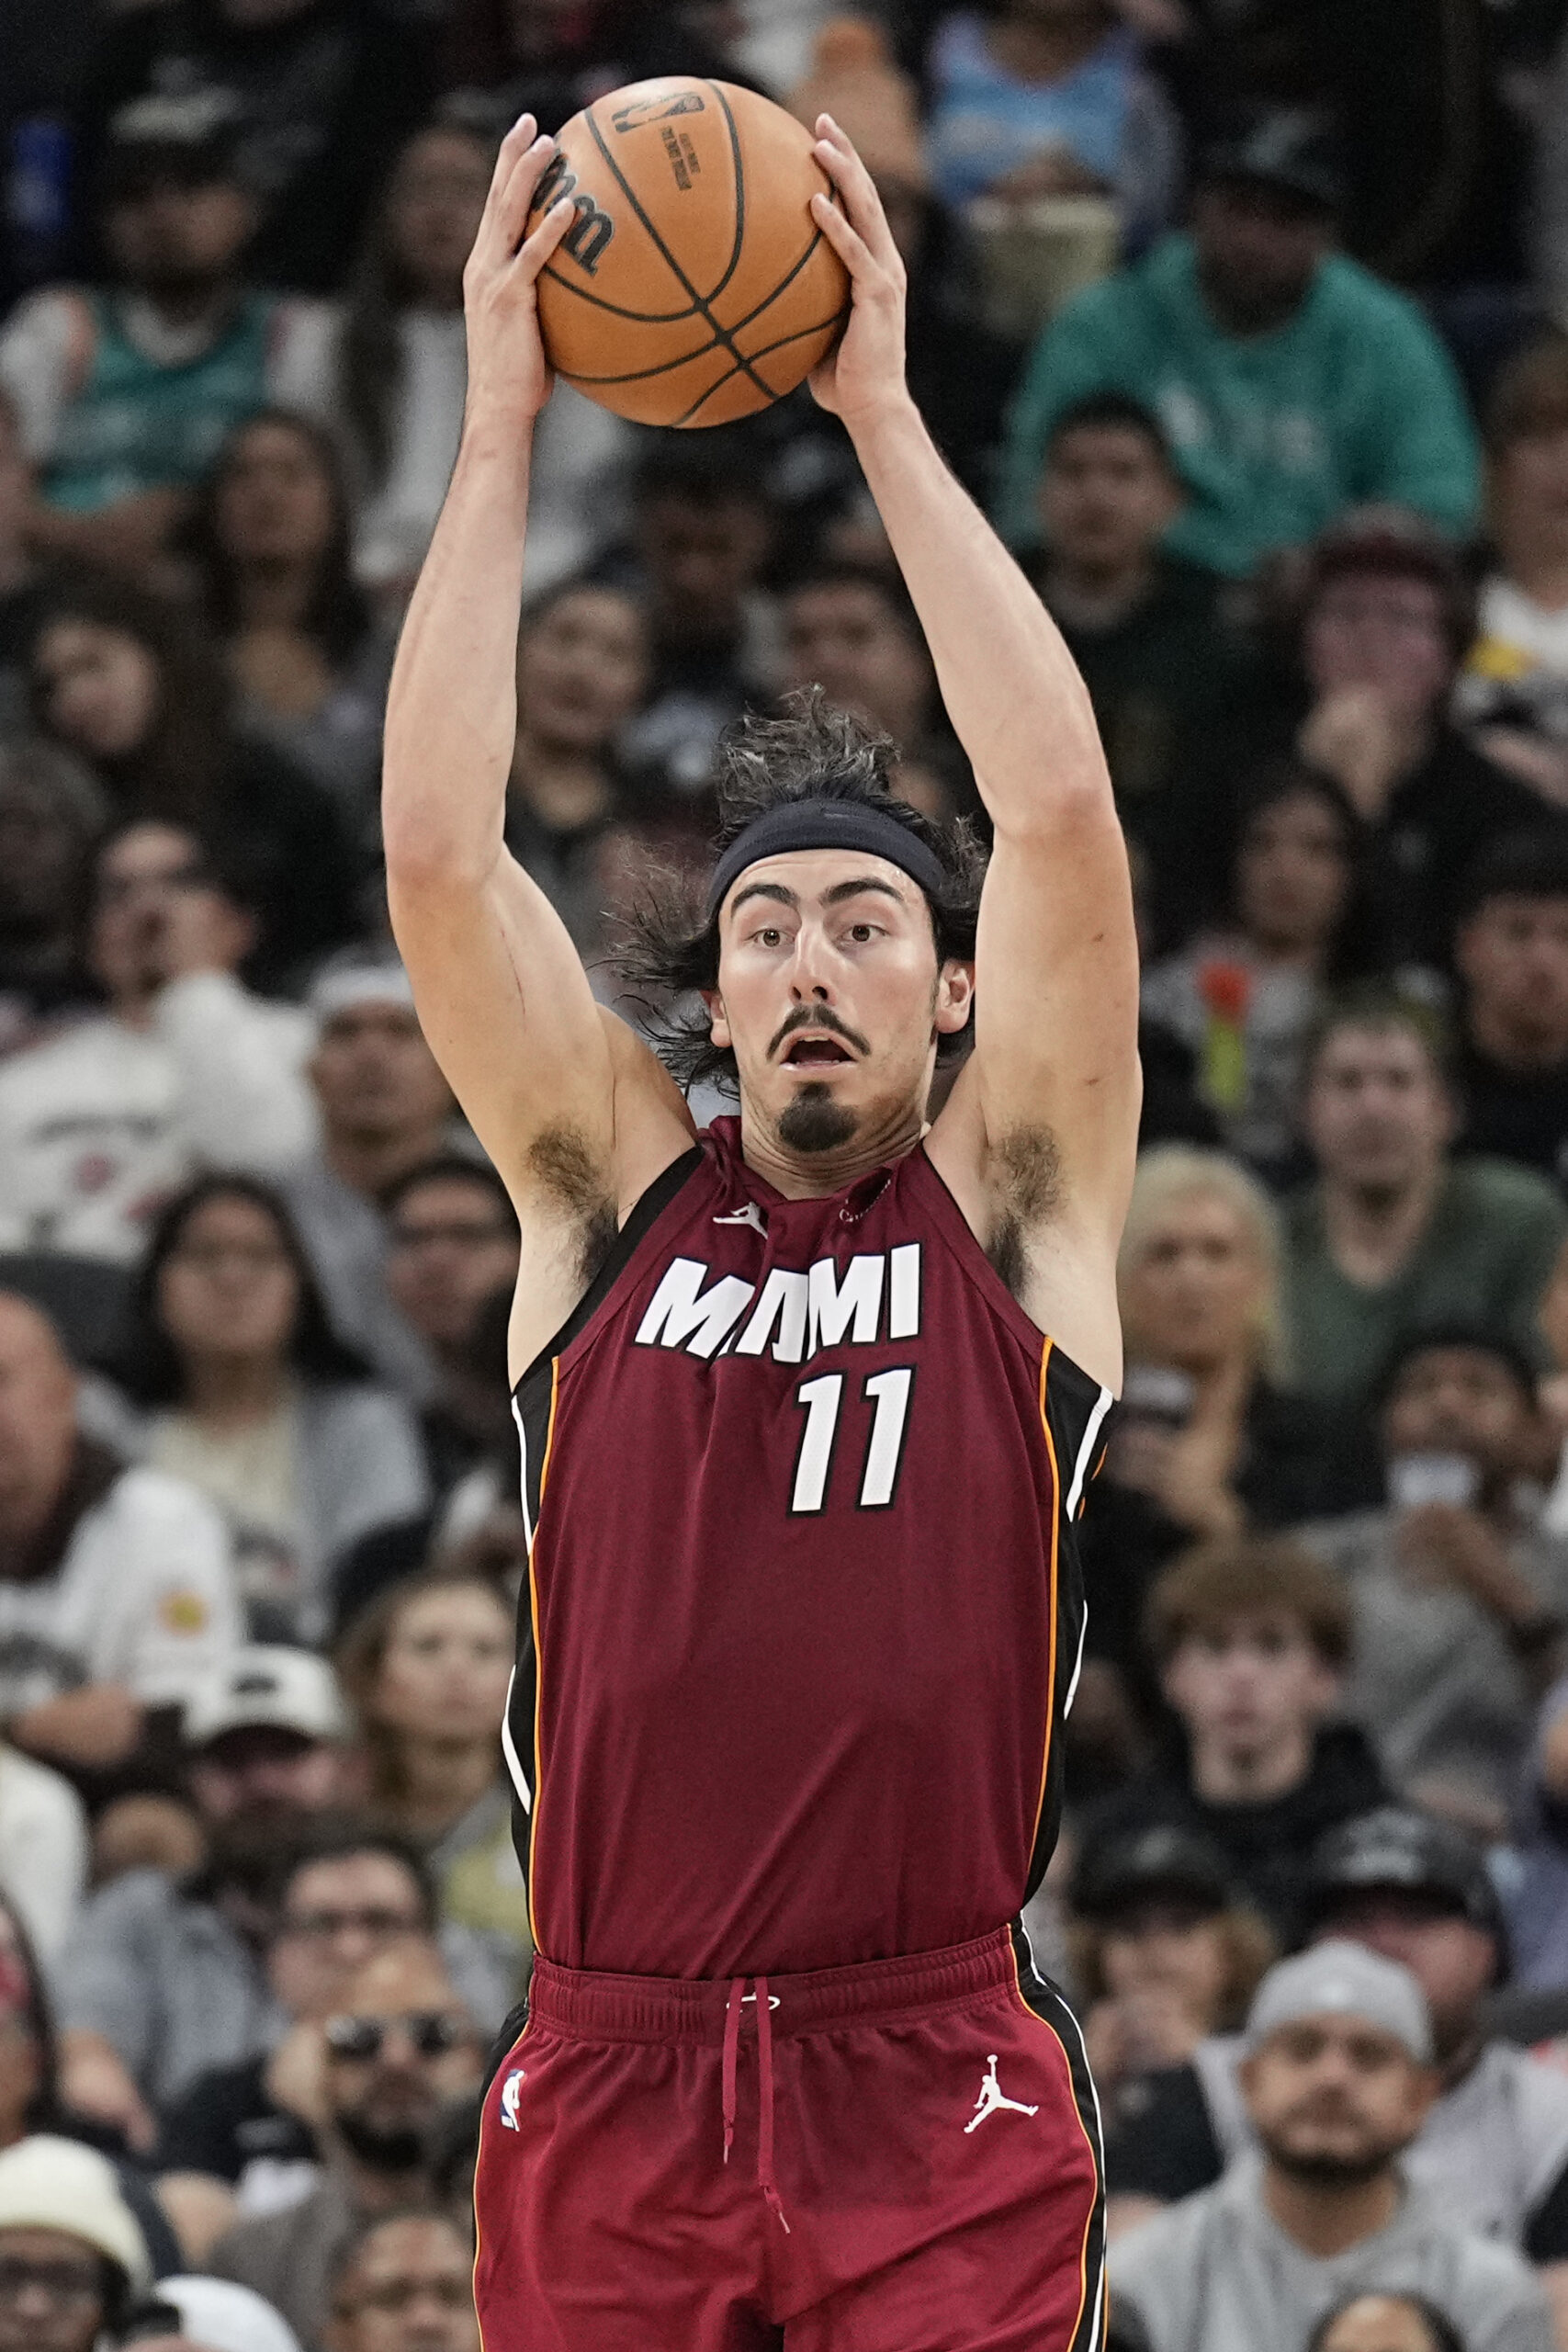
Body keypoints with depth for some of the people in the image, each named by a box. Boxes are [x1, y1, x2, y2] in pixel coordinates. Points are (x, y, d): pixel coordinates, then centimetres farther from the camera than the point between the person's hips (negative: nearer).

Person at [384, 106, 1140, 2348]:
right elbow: (434, 846, 1)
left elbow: (1059, 813, -4)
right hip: (608, 2086, 2)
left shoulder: (1008, 1211, 7)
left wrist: (885, 411, -2)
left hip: (939, 2096, -2)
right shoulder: (613, 1195, 10)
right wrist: (501, 420, 0)